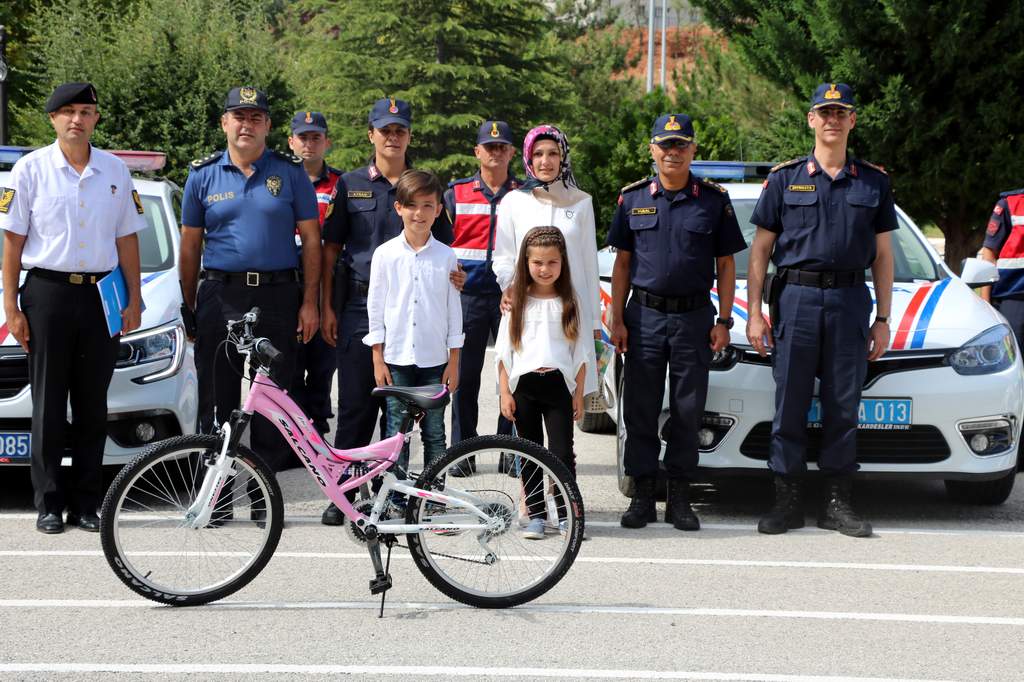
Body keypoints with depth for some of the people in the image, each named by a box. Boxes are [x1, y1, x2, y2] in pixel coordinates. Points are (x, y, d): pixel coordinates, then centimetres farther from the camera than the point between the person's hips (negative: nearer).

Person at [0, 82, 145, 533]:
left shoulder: (114, 171, 9)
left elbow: (127, 239, 14)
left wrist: (134, 300, 7)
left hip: (101, 296, 3)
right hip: (47, 294, -2)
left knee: (93, 407, 6)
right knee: (48, 407, 1)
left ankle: (86, 504, 12)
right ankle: (49, 504, 7)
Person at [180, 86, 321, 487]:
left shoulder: (290, 172, 5)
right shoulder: (203, 175, 7)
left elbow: (310, 239, 4)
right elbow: (190, 245, 10)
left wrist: (310, 302, -3)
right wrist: (188, 307, 5)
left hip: (277, 298, -1)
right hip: (220, 298, 1)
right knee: (217, 403, 3)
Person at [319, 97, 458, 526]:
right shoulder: (351, 185, 8)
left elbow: (442, 247, 13)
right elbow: (330, 248, 8)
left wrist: (452, 276, -9)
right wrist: (327, 307, 1)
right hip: (359, 307, -1)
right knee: (355, 403, -3)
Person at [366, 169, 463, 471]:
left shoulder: (446, 256, 2)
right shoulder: (385, 254, -1)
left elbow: (453, 310, 5)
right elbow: (375, 307, 2)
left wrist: (454, 361, 3)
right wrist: (378, 359, -1)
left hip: (435, 359, 1)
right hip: (396, 358, -1)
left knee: (434, 433, 5)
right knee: (397, 434, 2)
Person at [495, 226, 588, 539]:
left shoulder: (569, 302, 6)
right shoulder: (516, 302, 5)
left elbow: (580, 353, 7)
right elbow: (503, 352, 4)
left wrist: (578, 394, 2)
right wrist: (505, 393, -2)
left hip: (558, 384, -1)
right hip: (524, 385, 1)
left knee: (562, 452, -6)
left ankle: (567, 515, 2)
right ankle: (535, 516, 11)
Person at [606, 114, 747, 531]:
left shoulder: (714, 200, 4)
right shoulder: (633, 198, 6)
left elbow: (726, 266, 6)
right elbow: (622, 264, 8)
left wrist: (724, 321, -1)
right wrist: (617, 320, 1)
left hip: (694, 317, -1)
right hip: (644, 315, 1)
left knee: (687, 411, 3)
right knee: (640, 410, 2)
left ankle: (679, 498, 11)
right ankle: (642, 496, 9)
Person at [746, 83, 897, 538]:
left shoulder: (874, 183, 11)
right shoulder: (785, 178, 6)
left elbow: (882, 255, 12)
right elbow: (760, 249, 6)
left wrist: (883, 320, 6)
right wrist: (754, 312, -2)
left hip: (850, 300, 1)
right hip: (795, 296, -1)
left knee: (844, 406, 3)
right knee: (789, 403, -1)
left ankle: (837, 504, 10)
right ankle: (787, 501, 5)